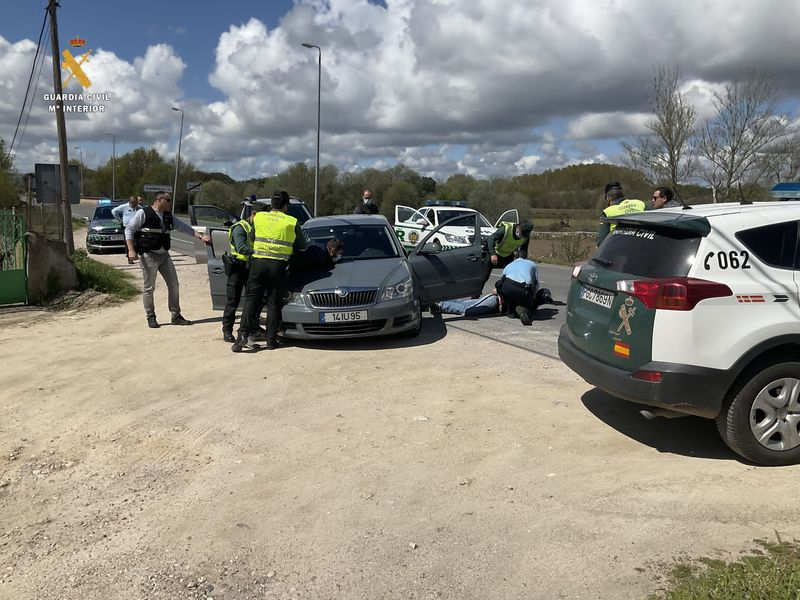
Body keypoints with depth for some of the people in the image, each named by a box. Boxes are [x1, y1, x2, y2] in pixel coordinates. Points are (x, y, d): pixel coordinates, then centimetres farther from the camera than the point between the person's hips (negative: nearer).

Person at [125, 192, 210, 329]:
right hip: (148, 255, -6)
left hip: (164, 255, 6)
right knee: (148, 288, 1)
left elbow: (184, 228, 16)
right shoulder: (143, 213, -5)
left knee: (173, 285, 6)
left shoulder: (169, 217, 13)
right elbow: (129, 229, -5)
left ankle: (176, 316, 17)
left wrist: (201, 237, 7)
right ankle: (151, 317, 14)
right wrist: (131, 250, -14)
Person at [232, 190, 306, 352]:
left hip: (258, 263, 1)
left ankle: (243, 334, -7)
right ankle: (271, 340, 7)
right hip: (278, 265, -1)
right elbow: (301, 246, 13)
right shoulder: (292, 222, 2)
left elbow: (252, 238, 18)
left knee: (252, 299, 6)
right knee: (274, 303, 6)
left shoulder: (258, 217, 6)